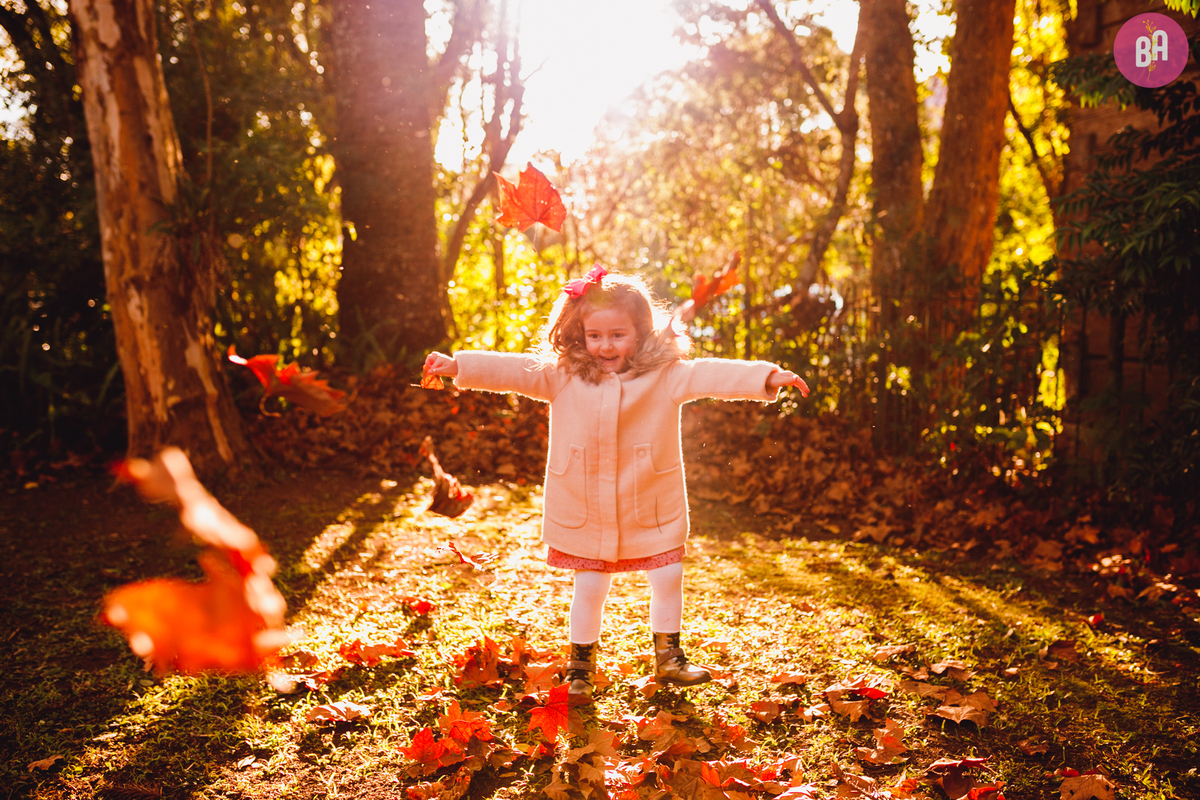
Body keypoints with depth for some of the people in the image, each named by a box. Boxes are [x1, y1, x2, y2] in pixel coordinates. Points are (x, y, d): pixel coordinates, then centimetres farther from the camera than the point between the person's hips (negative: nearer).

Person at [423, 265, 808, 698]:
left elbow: (714, 376, -17)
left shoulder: (665, 376, -7)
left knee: (668, 579, 8)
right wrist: (456, 365, -16)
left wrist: (767, 376, -29)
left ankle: (668, 657, 30)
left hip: (651, 512, 0)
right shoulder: (562, 377, -5)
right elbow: (510, 370, -7)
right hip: (584, 512, 0)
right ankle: (581, 665, 27)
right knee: (589, 587, 9)